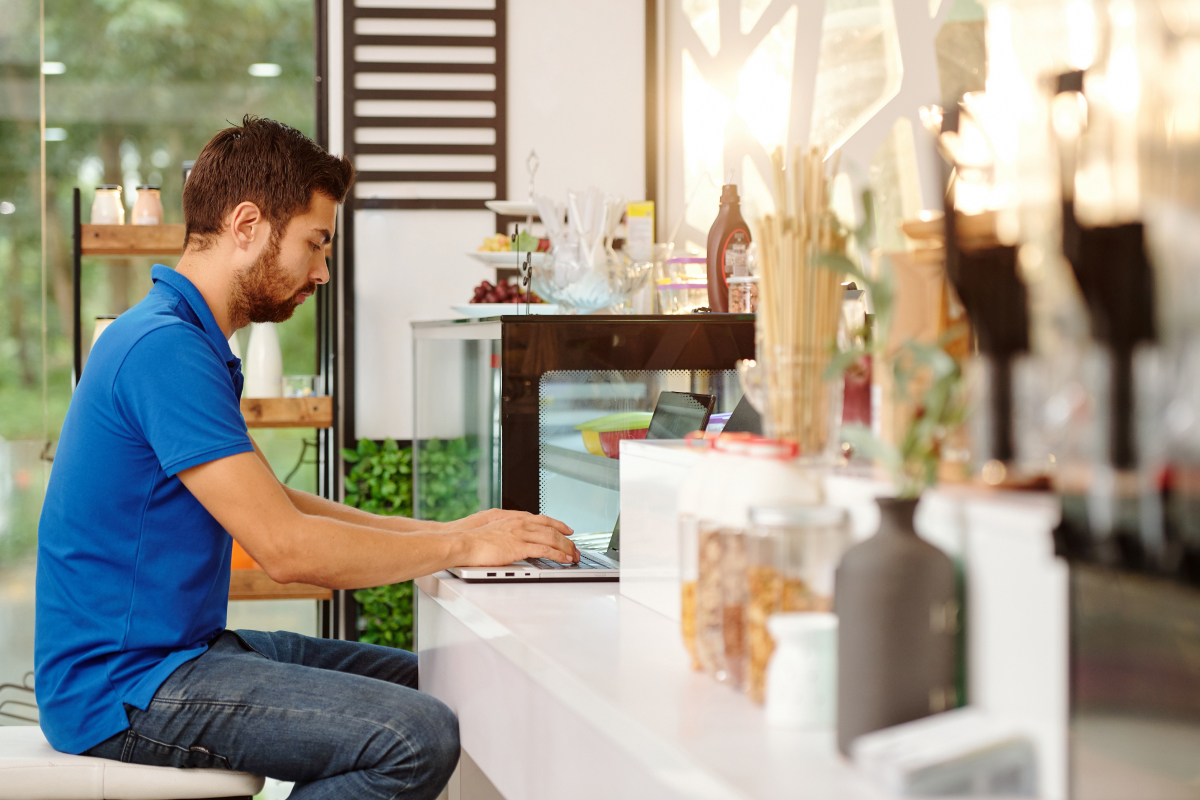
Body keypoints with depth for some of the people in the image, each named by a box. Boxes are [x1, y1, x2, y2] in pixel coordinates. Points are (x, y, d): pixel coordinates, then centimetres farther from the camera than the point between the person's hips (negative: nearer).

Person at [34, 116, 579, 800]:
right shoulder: (166, 347, -19)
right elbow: (285, 546, -23)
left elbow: (276, 503, 20)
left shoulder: (186, 339, 15)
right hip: (123, 686, -10)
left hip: (184, 645, 10)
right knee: (420, 737, -23)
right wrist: (461, 547, -11)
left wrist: (445, 531, 11)